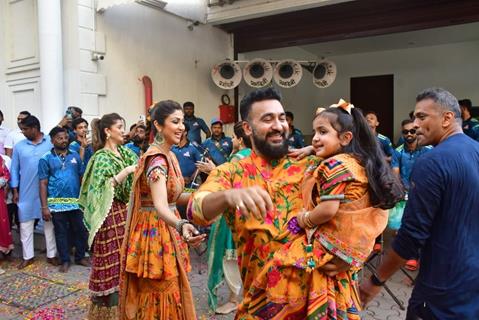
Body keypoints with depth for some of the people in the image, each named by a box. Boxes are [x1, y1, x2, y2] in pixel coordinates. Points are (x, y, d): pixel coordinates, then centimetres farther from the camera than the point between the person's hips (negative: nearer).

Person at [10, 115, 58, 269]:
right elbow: (15, 169, 7)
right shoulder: (19, 146, 2)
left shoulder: (51, 143, -7)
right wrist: (15, 191, 4)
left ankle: (51, 255, 20)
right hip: (26, 192, 3)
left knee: (49, 223, 8)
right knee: (25, 224, 10)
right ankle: (28, 256, 24)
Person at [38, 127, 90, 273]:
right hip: (57, 203, -2)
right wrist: (44, 207, -7)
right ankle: (65, 260, 23)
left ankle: (80, 257, 26)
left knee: (80, 230, 9)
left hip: (76, 202, 2)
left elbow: (82, 177, 8)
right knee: (61, 232, 10)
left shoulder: (75, 156, 5)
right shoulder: (46, 159, -2)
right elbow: (43, 184, -3)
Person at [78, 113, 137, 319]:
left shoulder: (125, 153, 11)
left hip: (127, 212, 7)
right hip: (111, 214, -6)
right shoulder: (101, 157, -9)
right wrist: (126, 171, -24)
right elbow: (103, 187, -20)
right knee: (112, 259, 2)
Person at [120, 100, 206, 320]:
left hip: (166, 231, 9)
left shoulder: (169, 155, 7)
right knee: (160, 296, 5)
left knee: (167, 293, 20)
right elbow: (159, 205, -36)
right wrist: (181, 225, -54)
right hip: (155, 233, -9)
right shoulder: (157, 158, -22)